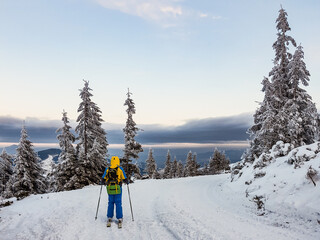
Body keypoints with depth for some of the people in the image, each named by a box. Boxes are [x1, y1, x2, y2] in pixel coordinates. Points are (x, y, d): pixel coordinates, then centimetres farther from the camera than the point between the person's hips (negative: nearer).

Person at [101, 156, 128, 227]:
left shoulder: (107, 169, 3)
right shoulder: (120, 169, -3)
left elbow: (103, 179, 7)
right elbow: (125, 179, -1)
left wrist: (103, 182, 30)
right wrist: (127, 182, 21)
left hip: (110, 189, 2)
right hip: (118, 189, -2)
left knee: (110, 203, 12)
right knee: (118, 204, 3)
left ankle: (109, 218, 11)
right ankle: (119, 219, 2)